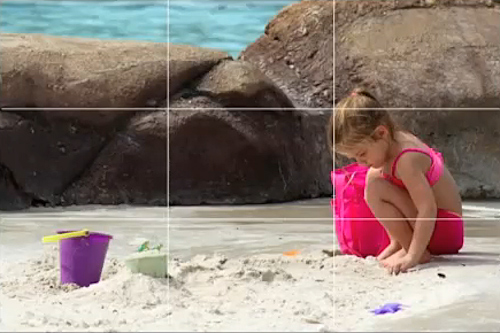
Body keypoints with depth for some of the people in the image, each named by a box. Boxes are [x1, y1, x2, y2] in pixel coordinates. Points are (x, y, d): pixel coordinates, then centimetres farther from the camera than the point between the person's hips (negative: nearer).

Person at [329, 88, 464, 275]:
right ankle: (399, 244, 9)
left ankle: (414, 251, -14)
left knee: (375, 189, -23)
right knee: (373, 176, 15)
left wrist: (412, 257, -34)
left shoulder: (406, 160, -26)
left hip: (446, 230, -10)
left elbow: (428, 210, -31)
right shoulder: (399, 140, 4)